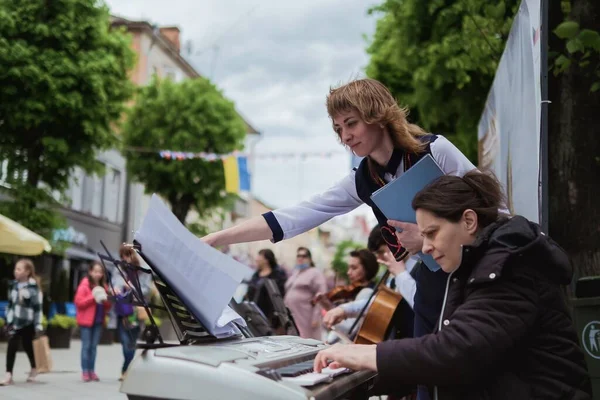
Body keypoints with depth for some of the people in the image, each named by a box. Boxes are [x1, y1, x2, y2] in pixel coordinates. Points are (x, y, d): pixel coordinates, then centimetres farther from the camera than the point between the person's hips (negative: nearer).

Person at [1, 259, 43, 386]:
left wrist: (38, 325, -11)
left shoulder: (34, 287, -11)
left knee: (27, 346, 11)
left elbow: (38, 307, -10)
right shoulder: (13, 285, 6)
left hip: (28, 323, -4)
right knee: (11, 347, -6)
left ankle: (34, 369, 36)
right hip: (15, 322, 4)